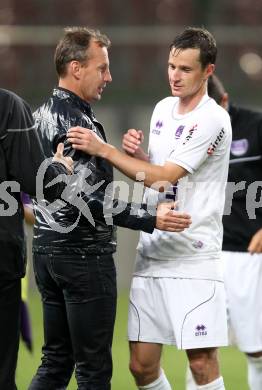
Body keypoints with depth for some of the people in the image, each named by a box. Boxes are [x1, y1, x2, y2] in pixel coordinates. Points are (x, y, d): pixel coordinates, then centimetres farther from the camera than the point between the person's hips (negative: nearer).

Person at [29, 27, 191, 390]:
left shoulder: (42, 114, 14)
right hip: (84, 254, -9)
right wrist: (151, 220, -22)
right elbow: (88, 198, -23)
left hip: (47, 249, 9)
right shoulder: (77, 121, -16)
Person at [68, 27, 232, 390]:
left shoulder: (212, 120, -12)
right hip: (151, 252, 7)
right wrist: (135, 150, 1)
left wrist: (104, 149, -19)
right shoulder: (163, 108, 13)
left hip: (193, 258, -7)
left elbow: (164, 178, -18)